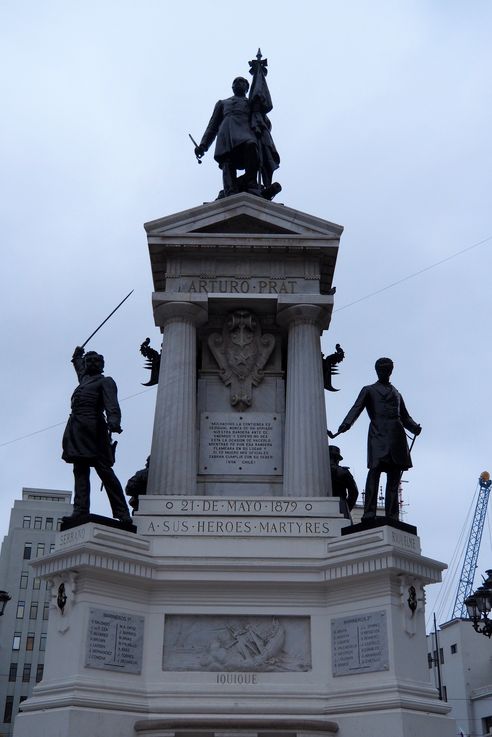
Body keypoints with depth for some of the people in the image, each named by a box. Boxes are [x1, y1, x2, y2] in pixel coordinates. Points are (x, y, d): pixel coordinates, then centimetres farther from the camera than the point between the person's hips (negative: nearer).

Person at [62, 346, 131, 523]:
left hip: (93, 429, -8)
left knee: (104, 471, -13)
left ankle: (122, 514, -15)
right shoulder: (84, 379, 26)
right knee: (80, 471, -2)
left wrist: (114, 422, -30)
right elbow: (78, 365, 53)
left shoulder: (105, 381, 5)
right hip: (76, 429, 8)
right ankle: (80, 512, -10)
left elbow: (112, 405, -12)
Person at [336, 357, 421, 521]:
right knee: (375, 470, -18)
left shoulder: (397, 394, 29)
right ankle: (369, 514, -22)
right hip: (378, 434, -4)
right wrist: (346, 423, -18)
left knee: (394, 476, -1)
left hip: (397, 437, 4)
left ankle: (392, 517, -1)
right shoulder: (369, 390, 17)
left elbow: (405, 417, 25)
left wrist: (415, 427, 3)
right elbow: (357, 408, 2)